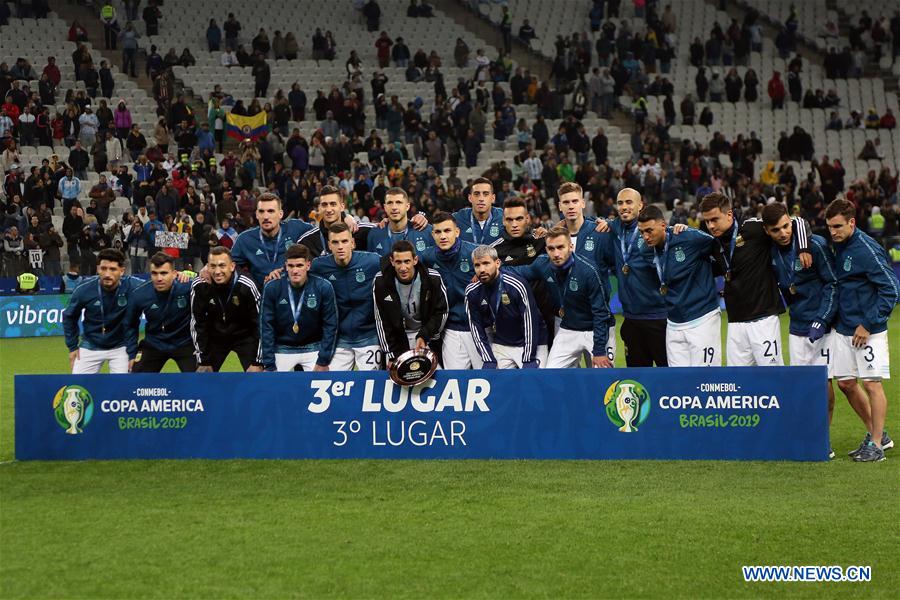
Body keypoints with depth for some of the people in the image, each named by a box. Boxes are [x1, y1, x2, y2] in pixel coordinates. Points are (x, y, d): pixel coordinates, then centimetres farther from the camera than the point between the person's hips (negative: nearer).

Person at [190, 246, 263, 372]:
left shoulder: (246, 286, -26)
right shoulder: (199, 287, -20)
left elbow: (260, 323, -17)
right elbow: (197, 324, -9)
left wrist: (258, 363, -17)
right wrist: (203, 361, -7)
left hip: (244, 336, -2)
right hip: (215, 337, 2)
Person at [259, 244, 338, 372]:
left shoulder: (323, 288, -15)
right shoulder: (272, 288, -13)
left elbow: (330, 326, -8)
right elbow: (266, 327, -10)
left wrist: (323, 361, -11)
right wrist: (269, 365, -13)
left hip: (313, 349, 0)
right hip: (282, 350, 0)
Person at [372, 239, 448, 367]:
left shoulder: (433, 279, -17)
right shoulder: (381, 281, -15)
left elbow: (441, 313, -5)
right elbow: (381, 321, -8)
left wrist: (424, 336, -18)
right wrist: (391, 355, -12)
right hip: (397, 338, 0)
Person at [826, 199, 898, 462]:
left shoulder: (867, 250, -17)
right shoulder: (837, 246, 4)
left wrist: (869, 324, -17)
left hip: (868, 331, -8)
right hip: (843, 329, 8)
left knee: (871, 383, -4)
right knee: (845, 383, 10)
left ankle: (876, 445, 3)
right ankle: (876, 434, 23)